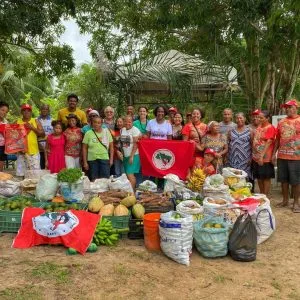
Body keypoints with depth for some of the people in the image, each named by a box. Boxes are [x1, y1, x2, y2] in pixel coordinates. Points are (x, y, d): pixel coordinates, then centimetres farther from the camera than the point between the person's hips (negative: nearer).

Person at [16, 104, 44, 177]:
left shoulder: (35, 121, 4)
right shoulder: (17, 122, 7)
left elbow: (43, 134, 0)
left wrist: (33, 128, -10)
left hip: (33, 151, -1)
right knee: (21, 173, 3)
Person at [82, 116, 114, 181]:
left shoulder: (106, 132, 5)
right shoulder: (88, 133, 1)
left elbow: (111, 146, 7)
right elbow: (84, 148, 3)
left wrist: (111, 159, 2)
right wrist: (85, 162, 0)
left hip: (104, 159, 1)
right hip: (92, 159, 0)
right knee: (93, 180, 4)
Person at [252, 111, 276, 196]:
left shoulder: (270, 128, -11)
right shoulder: (259, 127, 12)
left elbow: (268, 143, -18)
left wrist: (262, 156, -23)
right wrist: (253, 155, 14)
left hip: (265, 158, -8)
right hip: (256, 157, 8)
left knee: (266, 178, 3)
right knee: (259, 177, 14)